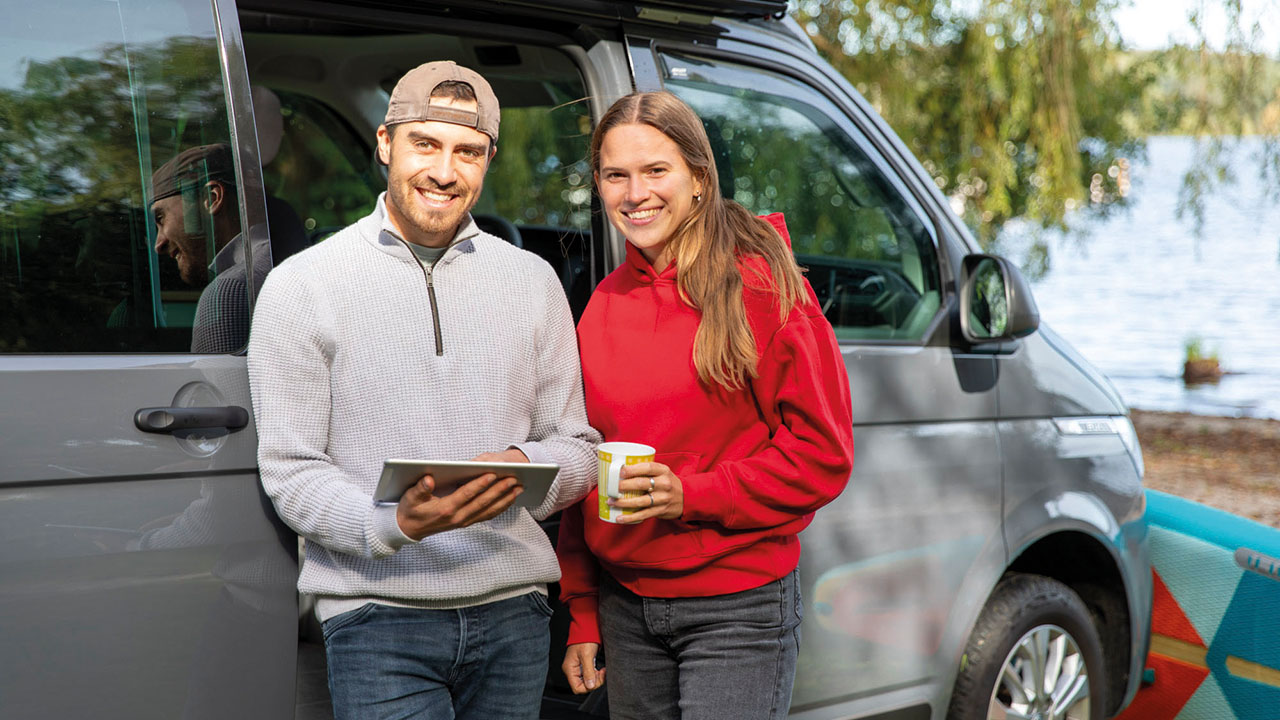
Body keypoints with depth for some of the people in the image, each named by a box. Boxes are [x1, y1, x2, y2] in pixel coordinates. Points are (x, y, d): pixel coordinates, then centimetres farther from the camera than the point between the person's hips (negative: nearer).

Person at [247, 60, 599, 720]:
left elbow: (577, 445, 12)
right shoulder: (300, 286, 0)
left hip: (514, 614, 4)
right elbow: (290, 472, -4)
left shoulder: (532, 281, 11)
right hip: (378, 615, -3)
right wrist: (394, 524, -22)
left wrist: (526, 468, -11)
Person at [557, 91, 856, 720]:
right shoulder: (604, 304, 8)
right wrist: (583, 615, 11)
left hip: (738, 608, -5)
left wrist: (690, 496, -18)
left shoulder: (760, 284, -8)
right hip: (625, 610, 5)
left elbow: (822, 453, -8)